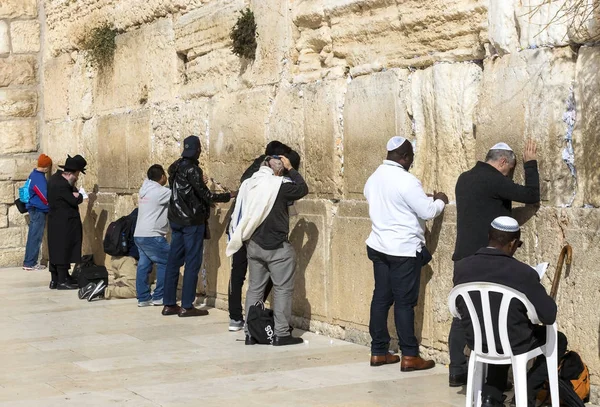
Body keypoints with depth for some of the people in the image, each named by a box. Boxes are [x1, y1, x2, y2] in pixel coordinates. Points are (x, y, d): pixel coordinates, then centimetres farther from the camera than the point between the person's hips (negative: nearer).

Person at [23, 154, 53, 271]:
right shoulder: (39, 178, -18)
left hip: (34, 209, 10)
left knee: (33, 237, 13)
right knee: (36, 238, -6)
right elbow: (44, 195, -20)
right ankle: (30, 263, -4)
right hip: (38, 210, -10)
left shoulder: (34, 175, 12)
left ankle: (29, 262, 17)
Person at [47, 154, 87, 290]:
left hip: (55, 222, 10)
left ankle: (55, 279, 18)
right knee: (64, 250, -4)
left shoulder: (57, 177, 9)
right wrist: (79, 195, -1)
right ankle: (62, 280, 1)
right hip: (64, 224, -10)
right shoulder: (62, 185, -23)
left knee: (55, 250, 12)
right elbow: (75, 200, -21)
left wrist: (75, 194, 1)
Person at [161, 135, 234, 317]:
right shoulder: (192, 169, -15)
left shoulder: (175, 167, 8)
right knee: (192, 263, -2)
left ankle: (169, 304, 12)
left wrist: (200, 181, 24)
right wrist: (228, 196, -5)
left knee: (174, 261, 9)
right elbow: (205, 195, -16)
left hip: (176, 219, 8)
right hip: (192, 221, -8)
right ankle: (186, 306, -1)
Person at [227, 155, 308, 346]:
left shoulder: (249, 184, 2)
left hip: (254, 245, 6)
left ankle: (250, 333, 15)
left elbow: (240, 214, 10)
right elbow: (303, 189, -3)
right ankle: (281, 334, 3)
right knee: (283, 289, 3)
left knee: (255, 288, 13)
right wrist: (290, 169, 4)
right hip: (277, 247, -6)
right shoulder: (279, 186, -15)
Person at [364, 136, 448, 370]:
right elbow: (428, 212, -15)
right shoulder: (406, 181, -19)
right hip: (403, 250, -8)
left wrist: (426, 199, 23)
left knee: (381, 298, 11)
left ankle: (378, 351, 16)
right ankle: (409, 356, 1)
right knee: (404, 302, -3)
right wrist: (440, 201, 6)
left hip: (380, 246, 8)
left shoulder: (374, 178, 7)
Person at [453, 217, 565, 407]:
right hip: (513, 345, -4)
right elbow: (550, 316, -15)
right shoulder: (523, 273, -22)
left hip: (476, 341, 4)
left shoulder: (461, 267, -9)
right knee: (558, 340, 24)